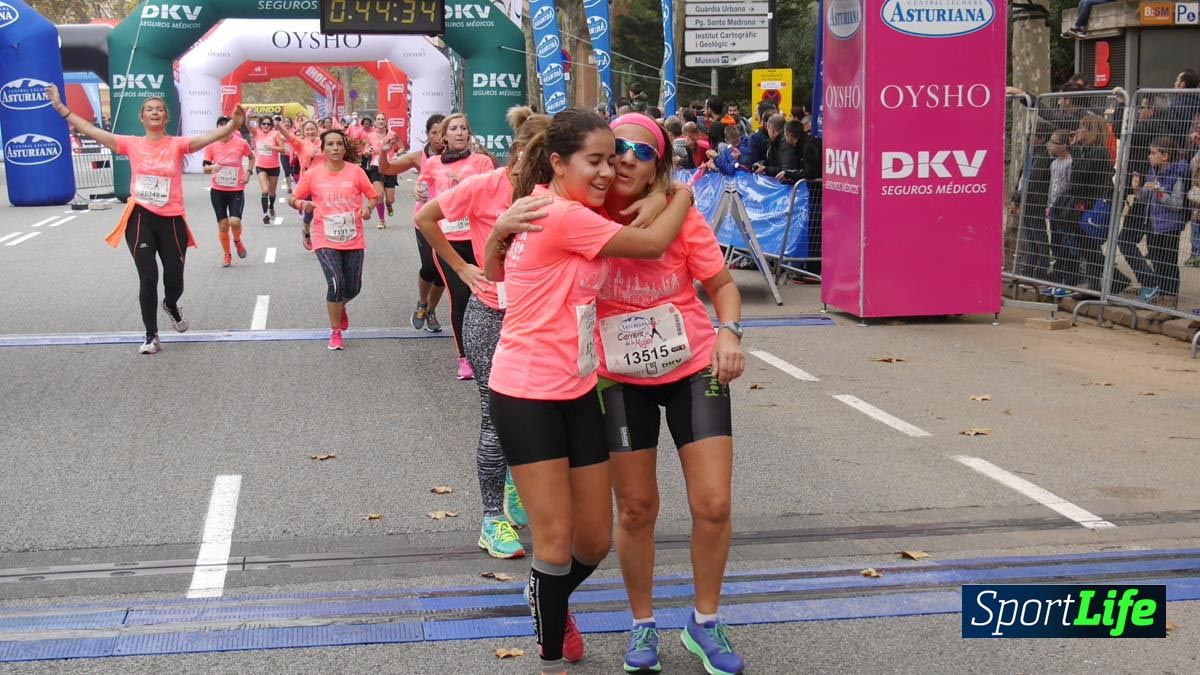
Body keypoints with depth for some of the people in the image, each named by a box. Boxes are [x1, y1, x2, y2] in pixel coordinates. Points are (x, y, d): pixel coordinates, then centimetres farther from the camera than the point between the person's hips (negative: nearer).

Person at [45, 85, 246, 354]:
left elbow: (208, 138, -19)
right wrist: (61, 108, -8)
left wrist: (232, 125, -38)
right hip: (140, 219, 0)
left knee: (174, 280, 5)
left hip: (171, 220, 0)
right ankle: (151, 336, 10)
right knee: (148, 278, -5)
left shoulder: (177, 144, -2)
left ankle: (171, 305, 43)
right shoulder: (132, 144, 1)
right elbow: (92, 131, -2)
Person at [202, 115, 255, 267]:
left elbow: (251, 157, 13)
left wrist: (249, 172, -1)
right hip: (217, 190, 2)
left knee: (235, 221, -16)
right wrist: (212, 167, -22)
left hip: (236, 190, -2)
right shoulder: (211, 145, -4)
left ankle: (237, 241, 18)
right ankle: (227, 255, 21)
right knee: (222, 224, 4)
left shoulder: (241, 143, -7)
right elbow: (205, 168, 0)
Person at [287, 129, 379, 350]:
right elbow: (292, 198, 2)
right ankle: (335, 332, 3)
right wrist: (301, 203, -20)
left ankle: (339, 307, 46)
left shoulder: (356, 171, -5)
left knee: (353, 288, 8)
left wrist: (368, 208, -16)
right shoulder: (312, 174, -5)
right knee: (336, 284, -16)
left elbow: (372, 196, 5)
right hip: (326, 240, -2)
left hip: (353, 240, 2)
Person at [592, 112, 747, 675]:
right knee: (636, 509, 9)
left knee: (713, 506, -2)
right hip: (621, 380, 0)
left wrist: (729, 331, -24)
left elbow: (721, 284, -5)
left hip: (695, 368, 0)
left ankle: (705, 624, 21)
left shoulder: (681, 214, -13)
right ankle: (642, 626, 31)